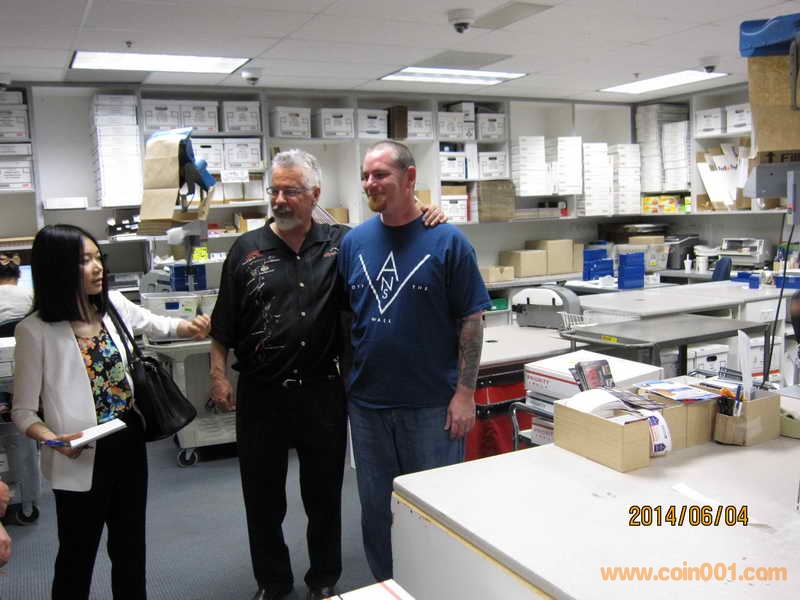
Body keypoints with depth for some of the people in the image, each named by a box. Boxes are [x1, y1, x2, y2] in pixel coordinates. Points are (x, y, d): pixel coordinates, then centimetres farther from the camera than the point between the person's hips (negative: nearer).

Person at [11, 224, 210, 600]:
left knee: (130, 546, 22)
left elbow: (156, 325, 18)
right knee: (78, 554, 14)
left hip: (129, 444, 5)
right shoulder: (36, 331, -15)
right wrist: (52, 439, -29)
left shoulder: (113, 305, -2)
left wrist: (186, 327, -3)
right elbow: (23, 411, -10)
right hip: (81, 458, -5)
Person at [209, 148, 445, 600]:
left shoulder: (342, 244, 0)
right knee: (263, 496, 13)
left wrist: (424, 219, -10)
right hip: (261, 394, 1)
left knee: (324, 494, 14)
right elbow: (223, 324, 4)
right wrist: (218, 375, -2)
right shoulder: (247, 250, 1)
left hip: (322, 392, 0)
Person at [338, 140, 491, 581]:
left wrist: (465, 393, -10)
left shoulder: (447, 241, -8)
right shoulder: (353, 242, 4)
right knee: (376, 510, 17)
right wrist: (341, 384, 8)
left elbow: (471, 320, -6)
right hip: (366, 402, 4)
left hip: (433, 403, -4)